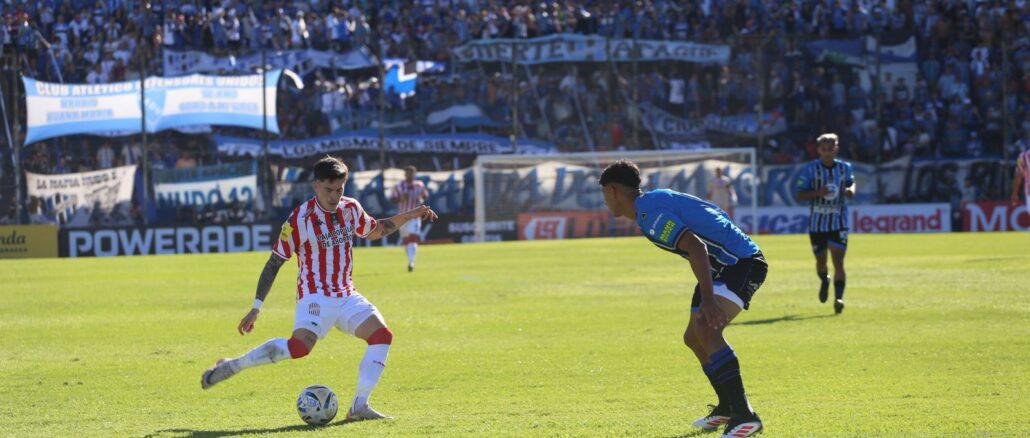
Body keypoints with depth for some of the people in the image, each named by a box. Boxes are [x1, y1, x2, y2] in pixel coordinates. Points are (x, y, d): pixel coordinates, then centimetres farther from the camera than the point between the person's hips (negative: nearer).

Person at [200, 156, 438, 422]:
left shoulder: (351, 209, 5)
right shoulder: (301, 219, -13)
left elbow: (375, 230, 28)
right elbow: (274, 263, -9)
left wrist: (410, 215, 17)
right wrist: (256, 308, -12)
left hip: (347, 295, 7)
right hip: (316, 297, -7)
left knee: (382, 335, -11)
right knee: (299, 347, -29)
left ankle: (359, 406, -8)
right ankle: (231, 366, -15)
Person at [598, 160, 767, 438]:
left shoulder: (650, 213, -18)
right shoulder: (655, 201, 14)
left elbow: (696, 247, -29)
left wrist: (708, 299, -36)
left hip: (742, 264, -11)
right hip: (725, 266, 11)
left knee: (706, 330, -28)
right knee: (694, 337, 18)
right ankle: (727, 408, 35)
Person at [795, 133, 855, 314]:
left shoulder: (845, 168, 2)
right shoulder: (810, 169, -6)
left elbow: (851, 182, 22)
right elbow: (799, 194, -8)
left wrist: (851, 190, -3)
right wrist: (818, 192, -25)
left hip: (838, 222, 0)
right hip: (817, 222, 0)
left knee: (838, 260, -13)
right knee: (821, 260, 12)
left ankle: (839, 297, -17)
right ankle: (824, 281, 46)